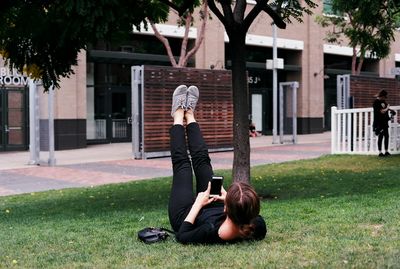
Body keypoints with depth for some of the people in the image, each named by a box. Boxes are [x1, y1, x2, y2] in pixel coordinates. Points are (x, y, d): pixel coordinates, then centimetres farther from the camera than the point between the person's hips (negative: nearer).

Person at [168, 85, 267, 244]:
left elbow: (181, 235, -28)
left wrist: (198, 203, -25)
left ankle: (178, 117, 36)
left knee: (181, 162, 11)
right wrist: (230, 200, -12)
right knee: (202, 159, 13)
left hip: (185, 214, -4)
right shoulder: (258, 227, -36)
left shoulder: (212, 232, -48)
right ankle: (189, 116, 38)